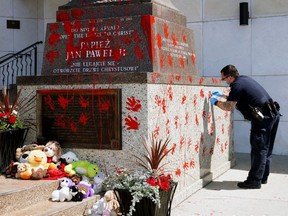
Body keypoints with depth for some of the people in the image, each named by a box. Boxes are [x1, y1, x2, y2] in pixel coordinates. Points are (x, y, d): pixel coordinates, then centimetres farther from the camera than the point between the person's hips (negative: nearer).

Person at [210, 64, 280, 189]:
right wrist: (222, 95, 34)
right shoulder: (244, 79, 18)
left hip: (263, 118, -10)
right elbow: (236, 98, 34)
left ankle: (254, 181, -2)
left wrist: (216, 102, 2)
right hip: (273, 114, 10)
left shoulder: (237, 85, -11)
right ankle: (263, 177, 24)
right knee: (266, 149, 15)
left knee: (258, 149, -6)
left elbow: (229, 107, -13)